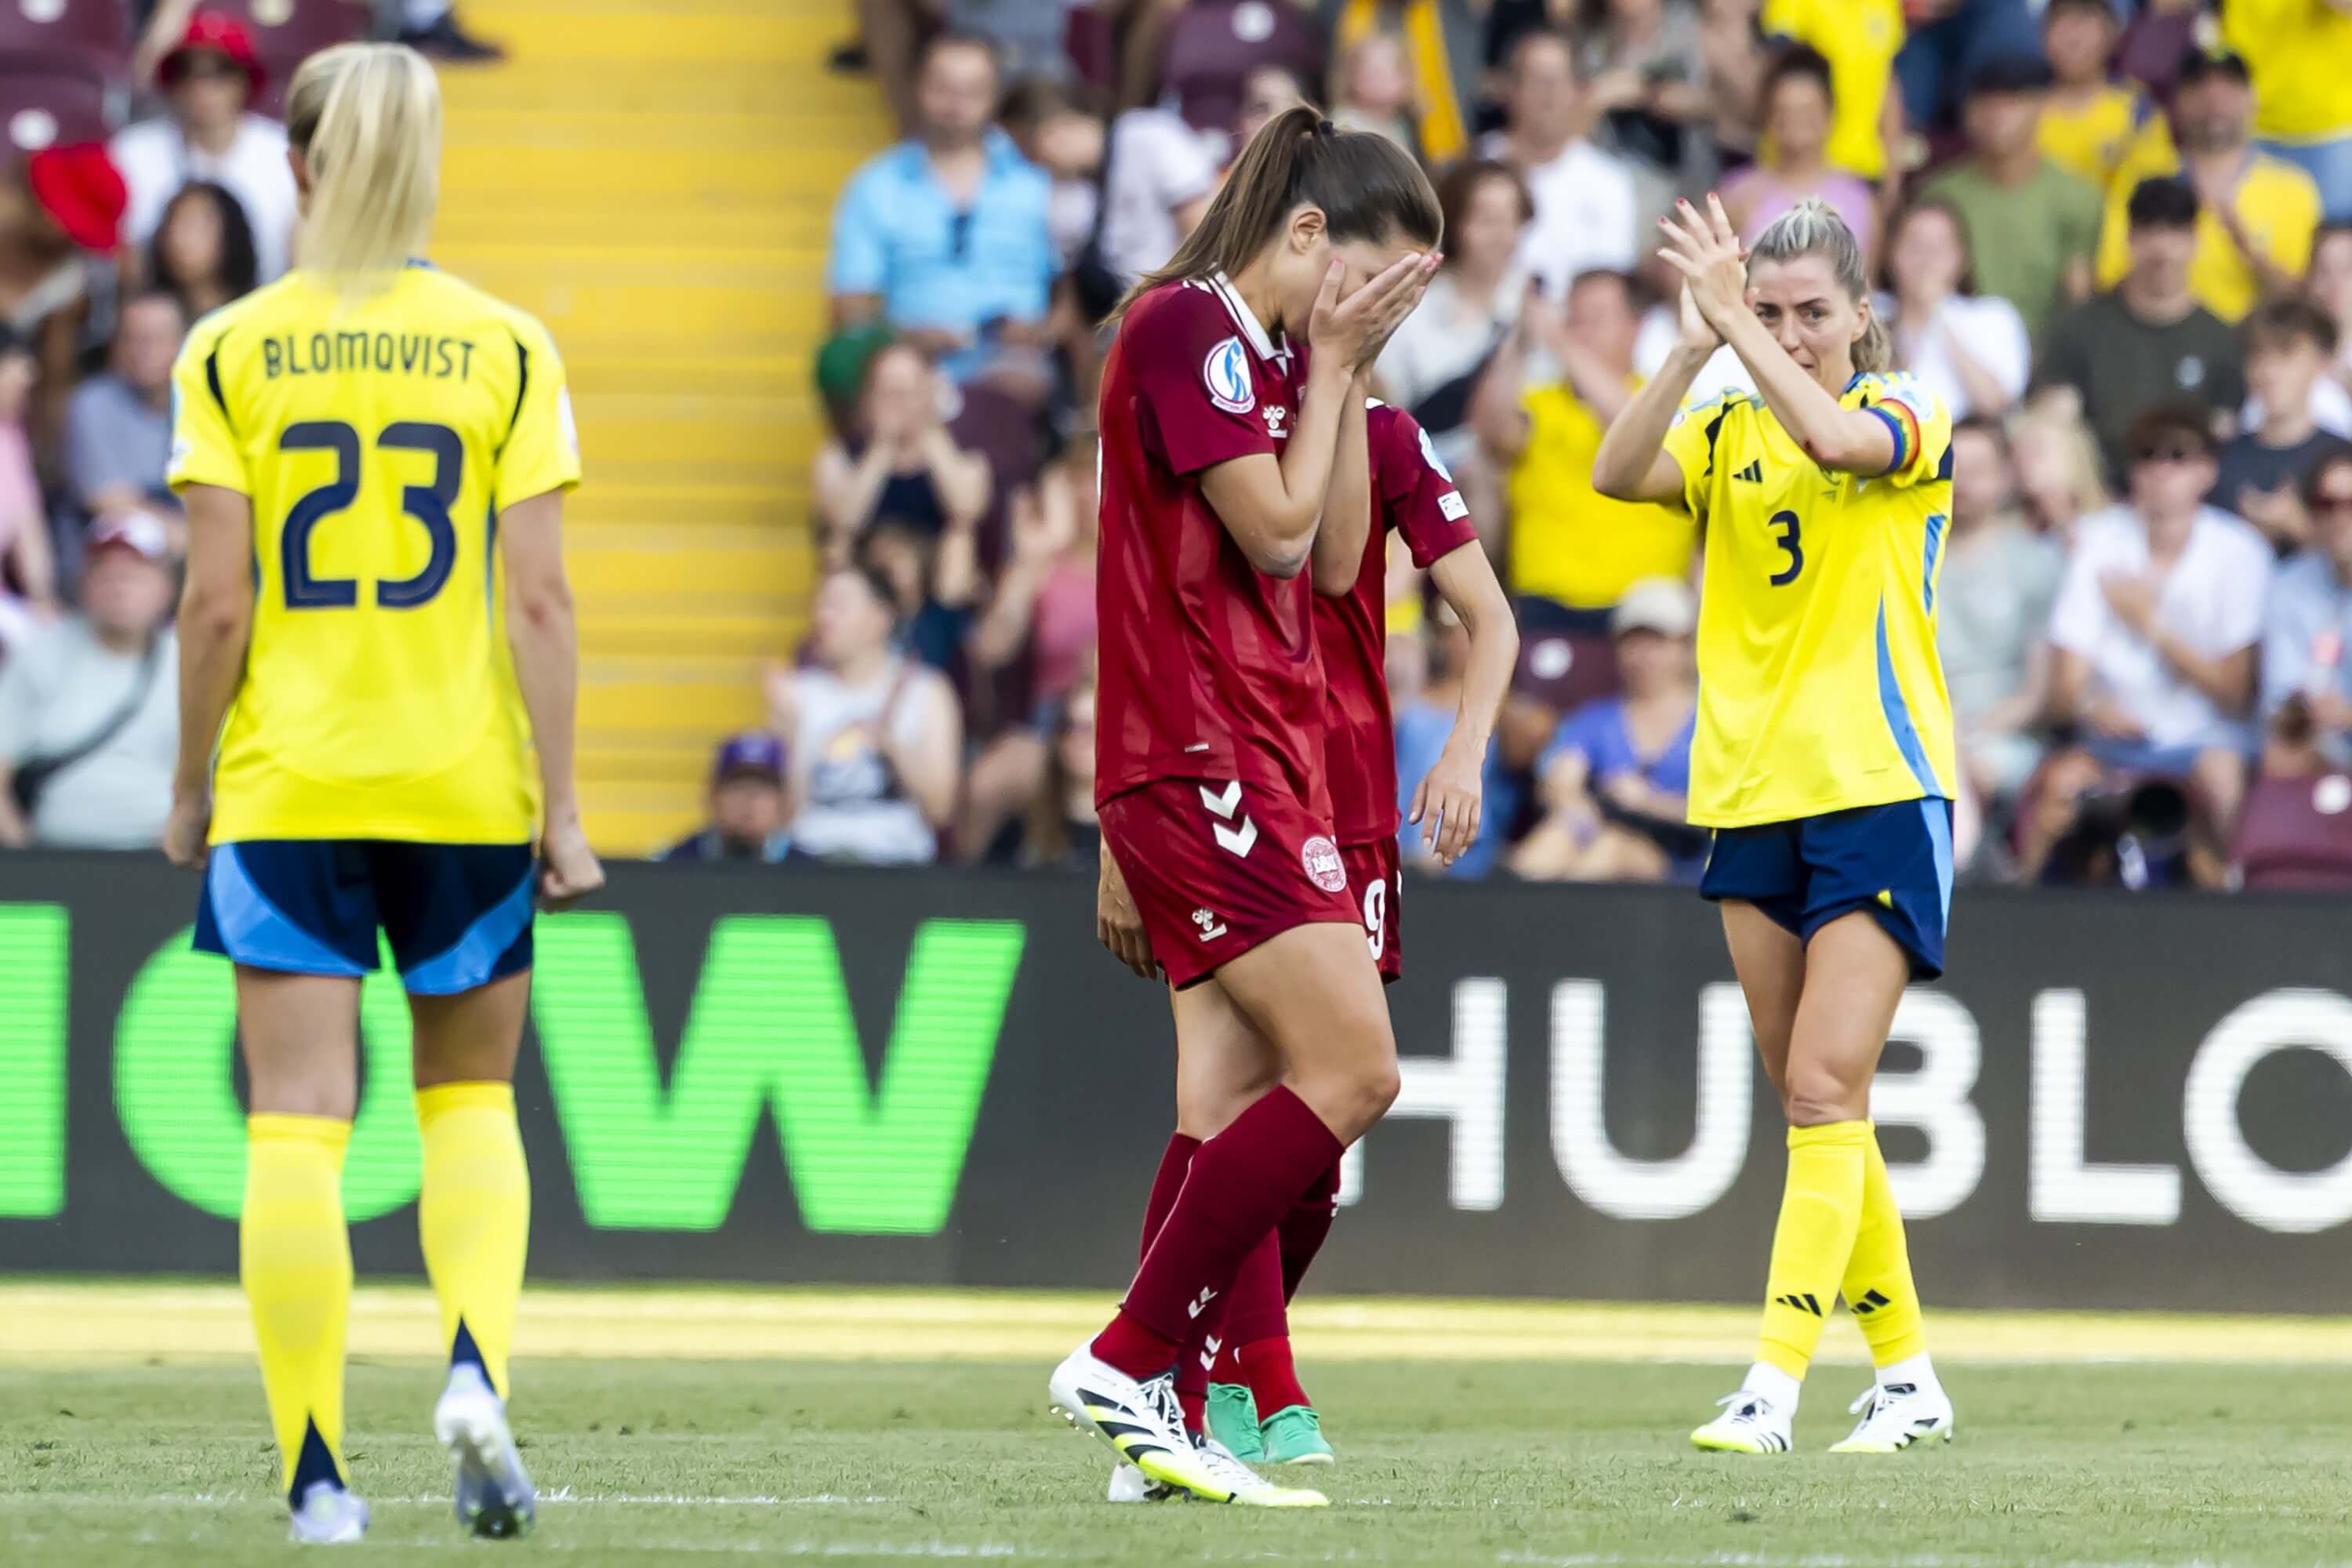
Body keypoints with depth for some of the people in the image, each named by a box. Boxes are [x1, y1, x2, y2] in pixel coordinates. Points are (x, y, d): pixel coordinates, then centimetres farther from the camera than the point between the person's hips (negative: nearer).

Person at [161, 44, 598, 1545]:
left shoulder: (231, 352, -3)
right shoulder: (506, 348, -1)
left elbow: (217, 601, -5)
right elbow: (538, 599, -5)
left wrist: (189, 786, 7)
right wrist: (561, 806, -1)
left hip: (285, 789, -1)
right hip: (467, 783, 1)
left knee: (299, 1125, 0)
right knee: (470, 1098, 18)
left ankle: (318, 1470, -4)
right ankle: (475, 1371, -5)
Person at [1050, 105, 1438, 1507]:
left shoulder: (1271, 353, 17)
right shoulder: (1184, 326, -11)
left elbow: (1334, 553, 18)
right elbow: (1274, 528, -14)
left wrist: (1349, 373, 12)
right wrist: (1329, 367, -5)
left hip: (1262, 766, 10)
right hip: (1201, 761, -10)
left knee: (1234, 1100, 5)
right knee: (1353, 1070, -14)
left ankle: (1165, 1429, 3)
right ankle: (1129, 1362, -10)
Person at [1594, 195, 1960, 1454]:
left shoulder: (1909, 420, -2)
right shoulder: (1728, 433, 9)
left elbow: (1833, 437, -26)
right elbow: (1616, 475, -11)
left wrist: (1731, 312, -21)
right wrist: (1695, 345, -22)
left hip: (1879, 792, -5)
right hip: (1752, 796, 5)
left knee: (1824, 1089, -14)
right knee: (1811, 1103, 8)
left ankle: (1774, 1384, -20)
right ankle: (1906, 1379, 19)